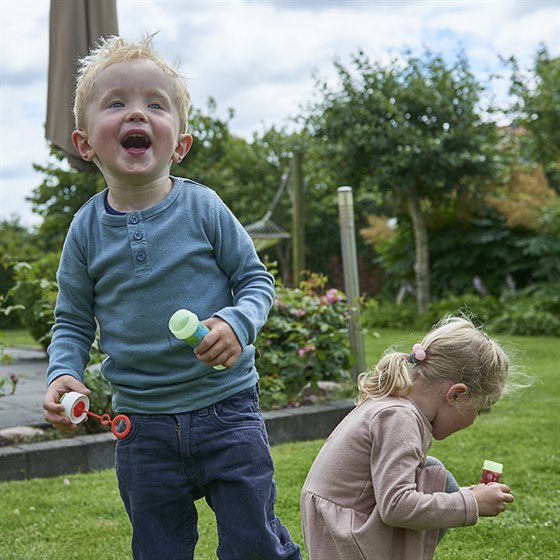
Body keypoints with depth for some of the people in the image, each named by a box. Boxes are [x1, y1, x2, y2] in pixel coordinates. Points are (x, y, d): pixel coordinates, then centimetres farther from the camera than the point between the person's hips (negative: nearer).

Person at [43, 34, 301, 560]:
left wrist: (238, 323, -20)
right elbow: (73, 321, 7)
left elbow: (256, 279, -1)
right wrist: (62, 374, -11)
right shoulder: (87, 229, -2)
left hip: (225, 406, -2)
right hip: (142, 424, 2)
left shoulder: (203, 208, -9)